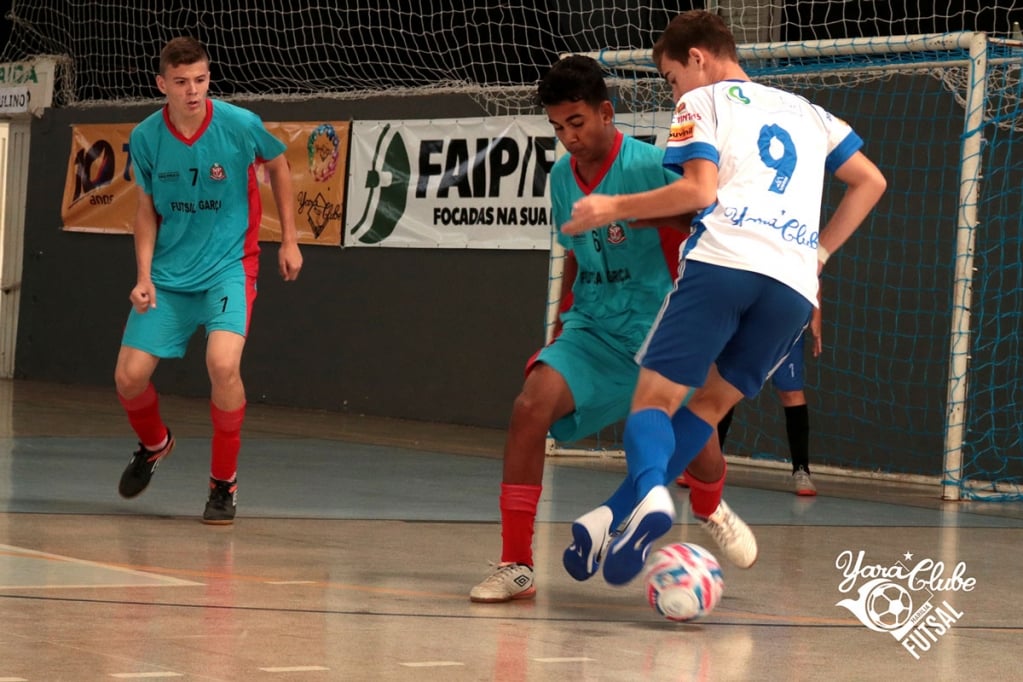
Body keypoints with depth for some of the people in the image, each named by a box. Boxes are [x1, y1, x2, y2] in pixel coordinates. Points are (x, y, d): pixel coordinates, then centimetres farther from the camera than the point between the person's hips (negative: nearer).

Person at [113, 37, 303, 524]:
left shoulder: (240, 125, -14)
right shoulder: (145, 137, -8)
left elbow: (277, 166, 6)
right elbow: (147, 210, 5)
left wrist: (289, 240, 6)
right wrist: (144, 276, -6)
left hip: (228, 266, -3)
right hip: (169, 275, 3)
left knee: (223, 364, -26)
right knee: (129, 376, -2)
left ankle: (224, 481, -6)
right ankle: (154, 444, 34)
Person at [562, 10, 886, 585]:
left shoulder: (704, 101, 13)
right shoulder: (806, 111, 31)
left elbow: (699, 190, -2)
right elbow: (871, 181, 28)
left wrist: (614, 208, 7)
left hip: (723, 261, -5)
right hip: (796, 285, 5)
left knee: (655, 397, -4)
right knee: (708, 404, 12)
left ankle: (650, 494, -35)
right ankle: (619, 517, -5)